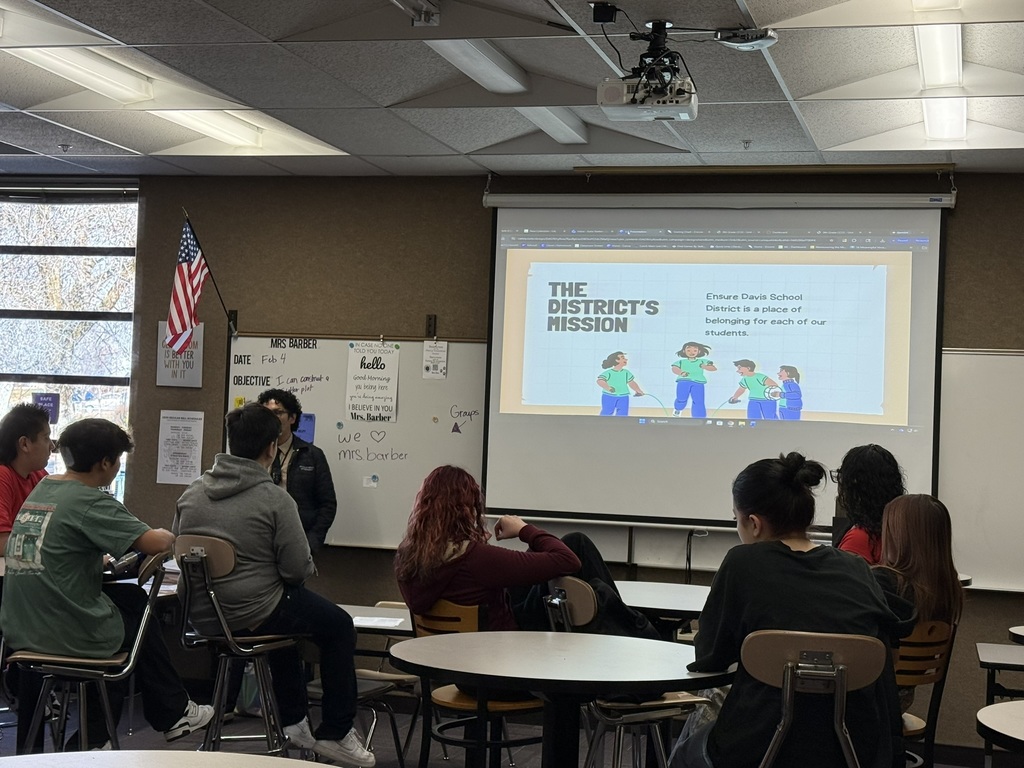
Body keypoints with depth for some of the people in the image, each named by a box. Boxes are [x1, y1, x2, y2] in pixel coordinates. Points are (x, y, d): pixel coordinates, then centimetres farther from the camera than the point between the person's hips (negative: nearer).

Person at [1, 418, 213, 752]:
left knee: (130, 598, 25)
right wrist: (167, 536, 2)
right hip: (69, 634, -7)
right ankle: (173, 713, 35)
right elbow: (155, 543, -20)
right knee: (141, 624, 21)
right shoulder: (90, 502, -16)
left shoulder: (41, 490, 9)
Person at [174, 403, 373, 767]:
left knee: (283, 609, 36)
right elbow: (298, 569, -15)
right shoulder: (275, 499, -17)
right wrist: (308, 566, 8)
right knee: (339, 626, 15)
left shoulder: (192, 492, 1)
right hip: (252, 616, -7)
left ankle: (293, 723, 42)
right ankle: (335, 733, 20)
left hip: (200, 616, 7)